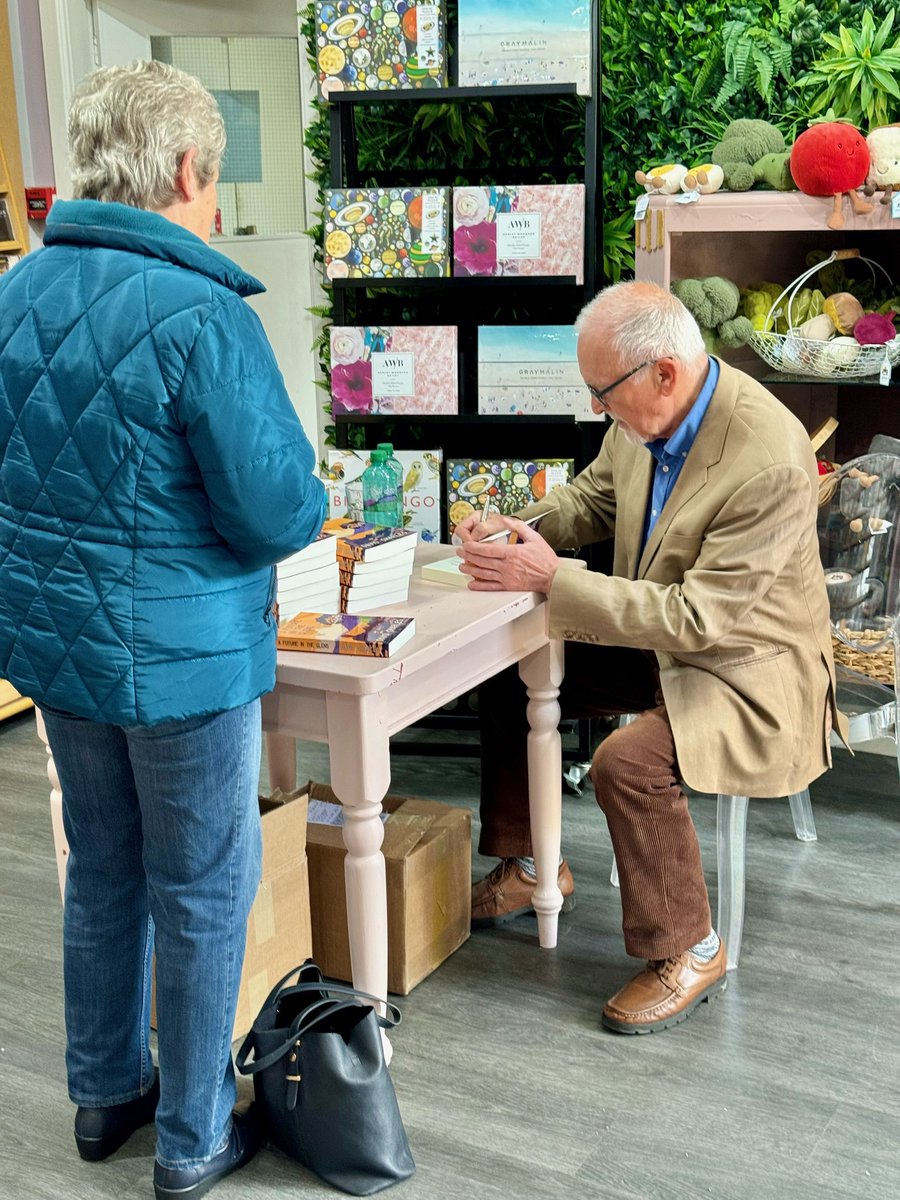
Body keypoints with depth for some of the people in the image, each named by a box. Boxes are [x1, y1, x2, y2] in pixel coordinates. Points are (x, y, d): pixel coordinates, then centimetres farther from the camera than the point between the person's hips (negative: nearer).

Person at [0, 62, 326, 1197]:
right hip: (178, 653, -7)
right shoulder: (200, 313, -22)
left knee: (103, 871, 23)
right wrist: (306, 500, 0)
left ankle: (106, 1092, 40)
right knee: (202, 893, 10)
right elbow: (278, 511, -21)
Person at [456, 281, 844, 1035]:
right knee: (511, 675, 7)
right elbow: (593, 499, 12)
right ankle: (530, 866, 26)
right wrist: (515, 528, -9)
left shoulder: (770, 463, -32)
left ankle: (688, 953, -4)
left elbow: (699, 616, -31)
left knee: (628, 763, -30)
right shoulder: (642, 418, -8)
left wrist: (552, 578, -31)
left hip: (744, 663, -9)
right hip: (654, 636, 9)